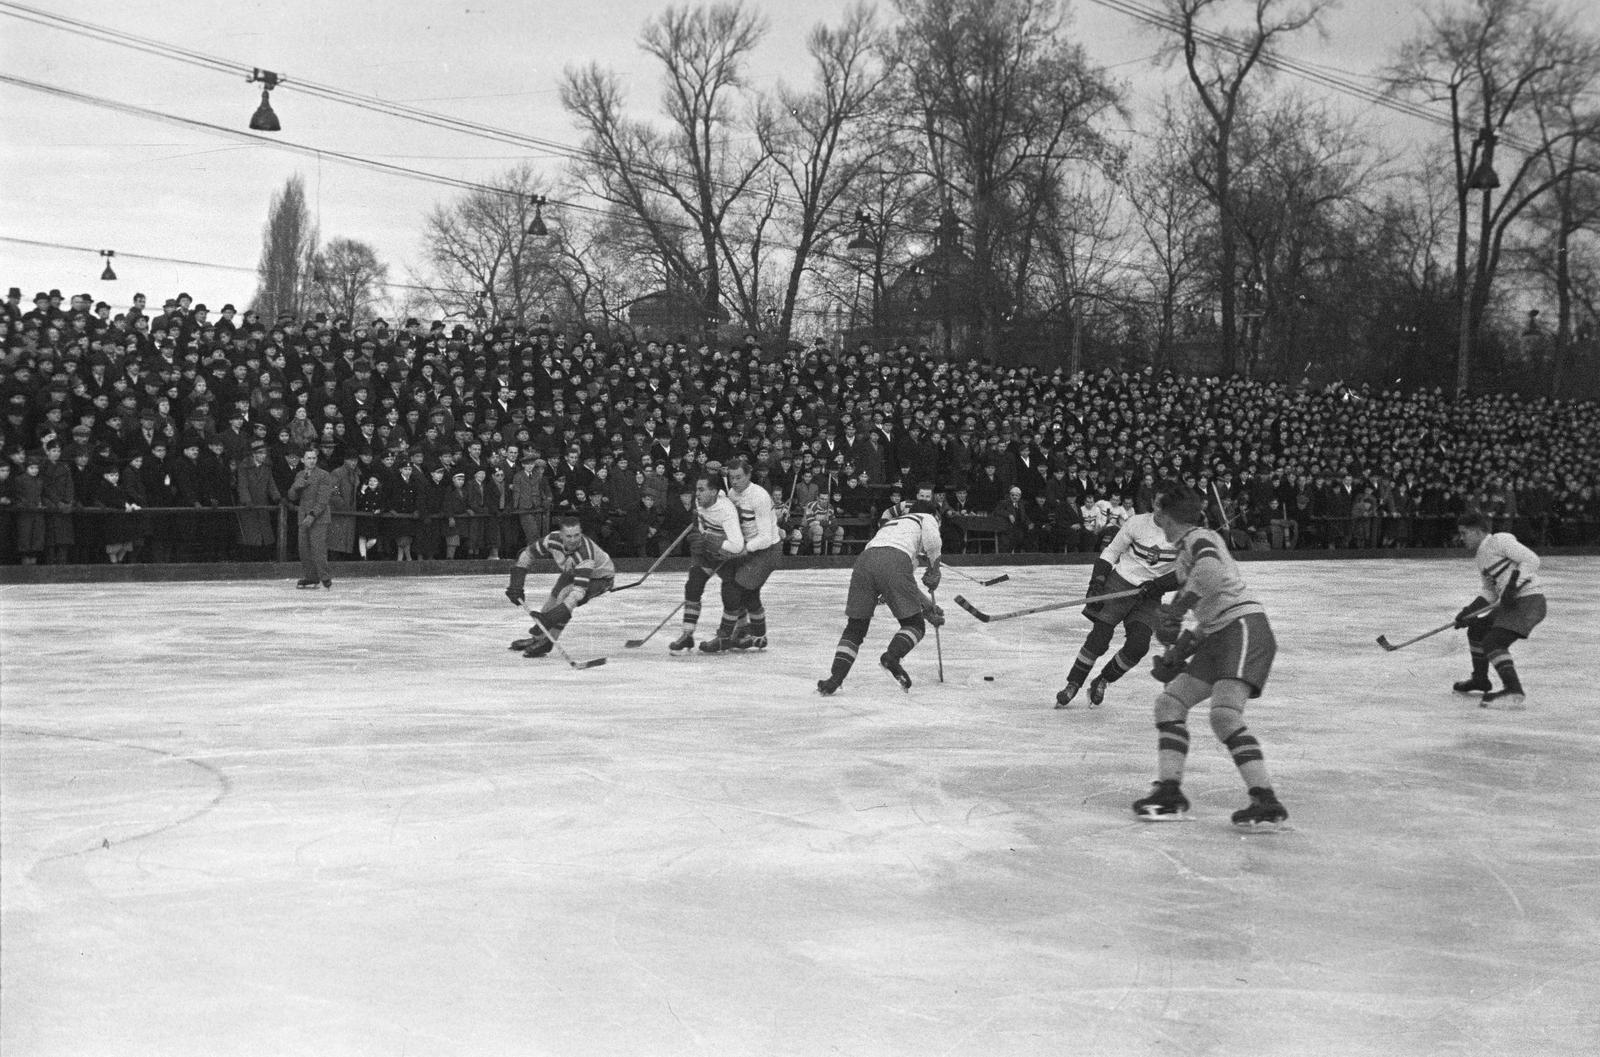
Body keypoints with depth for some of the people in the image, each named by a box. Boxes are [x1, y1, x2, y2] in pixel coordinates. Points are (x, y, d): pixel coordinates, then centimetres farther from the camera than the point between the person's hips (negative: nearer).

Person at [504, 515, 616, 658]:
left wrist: (551, 616, -55)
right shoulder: (553, 539, -27)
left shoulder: (585, 553, -44)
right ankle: (537, 638, 34)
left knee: (565, 595, -27)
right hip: (572, 572, 6)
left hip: (600, 577, -6)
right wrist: (516, 584, -16)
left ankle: (546, 642, -13)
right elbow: (528, 553, -10)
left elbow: (579, 590, -49)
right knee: (554, 598, 6)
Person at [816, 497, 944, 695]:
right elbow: (932, 540, 1)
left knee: (855, 627, 12)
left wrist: (927, 606, 44)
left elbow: (904, 584, 44)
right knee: (914, 624, 7)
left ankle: (835, 677, -2)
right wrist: (934, 572, 15)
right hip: (893, 563, -5)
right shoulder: (926, 519, 28)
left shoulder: (891, 524, 45)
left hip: (864, 560, 6)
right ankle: (892, 657, -18)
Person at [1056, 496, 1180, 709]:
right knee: (1099, 637, -12)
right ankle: (1072, 685, 4)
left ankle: (1101, 682, 10)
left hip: (1149, 596, 2)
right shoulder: (1137, 523, -6)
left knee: (1138, 646, -14)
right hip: (1119, 583, -2)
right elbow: (1111, 552, 2)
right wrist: (1097, 583, -8)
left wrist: (1157, 585, -17)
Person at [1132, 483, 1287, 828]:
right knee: (1169, 702, 6)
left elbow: (1211, 570, -30)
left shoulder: (1200, 539, -5)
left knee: (1224, 715, -24)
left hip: (1244, 629, -10)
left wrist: (1179, 607, -33)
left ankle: (1267, 801, -22)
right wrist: (1185, 645, 26)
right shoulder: (1189, 548, 23)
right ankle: (1169, 792, 7)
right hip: (1218, 637, 10)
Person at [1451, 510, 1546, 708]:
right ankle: (1480, 680, 36)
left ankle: (1513, 691, -27)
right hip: (1510, 603, 10)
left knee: (1493, 641, -20)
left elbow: (1531, 560, -17)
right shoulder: (1481, 556, 19)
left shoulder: (1500, 540, -9)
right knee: (1477, 629, 21)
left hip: (1529, 600, -10)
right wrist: (1469, 611, 10)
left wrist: (1513, 586, -24)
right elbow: (1489, 592, 22)